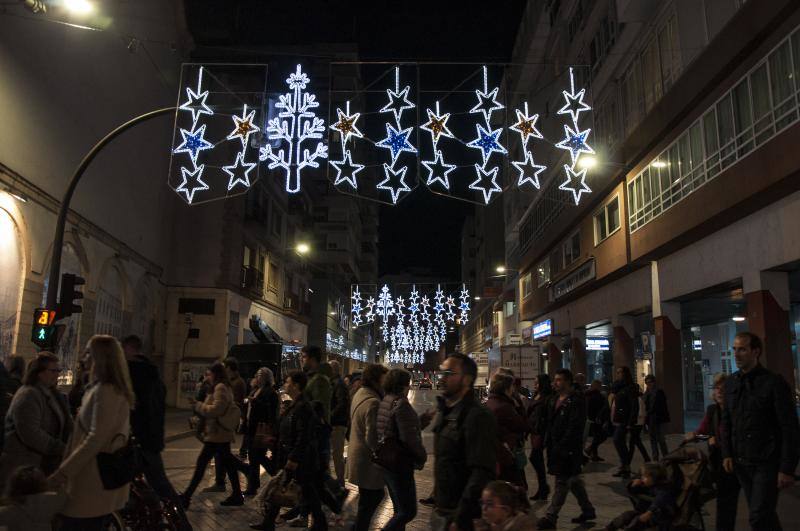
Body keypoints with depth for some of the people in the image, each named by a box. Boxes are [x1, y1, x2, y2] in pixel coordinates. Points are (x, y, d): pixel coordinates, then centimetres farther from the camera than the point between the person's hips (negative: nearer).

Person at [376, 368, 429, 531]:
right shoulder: (401, 404, -19)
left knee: (400, 510, 20)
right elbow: (410, 438, -22)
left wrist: (424, 420, 15)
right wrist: (423, 456, -7)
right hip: (400, 464, -10)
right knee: (408, 511, -1)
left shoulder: (385, 402, 9)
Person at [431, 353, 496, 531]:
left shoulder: (478, 417, -18)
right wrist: (439, 506, 14)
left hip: (460, 516, -8)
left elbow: (481, 474, -23)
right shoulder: (445, 413, 10)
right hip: (441, 512, 8)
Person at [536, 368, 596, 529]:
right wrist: (548, 443, 8)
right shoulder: (553, 400, 12)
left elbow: (574, 428, -19)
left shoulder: (576, 401, -14)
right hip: (556, 447, 8)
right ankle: (588, 510, 32)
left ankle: (551, 517, 1)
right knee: (574, 480, 17)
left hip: (569, 449, -8)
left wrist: (561, 447, -20)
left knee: (562, 482, -3)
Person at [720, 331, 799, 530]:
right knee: (765, 514, 15)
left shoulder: (774, 383, -10)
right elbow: (726, 422, 14)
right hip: (741, 462, 5)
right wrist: (727, 454, 5)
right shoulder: (731, 383, 7)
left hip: (766, 464, -5)